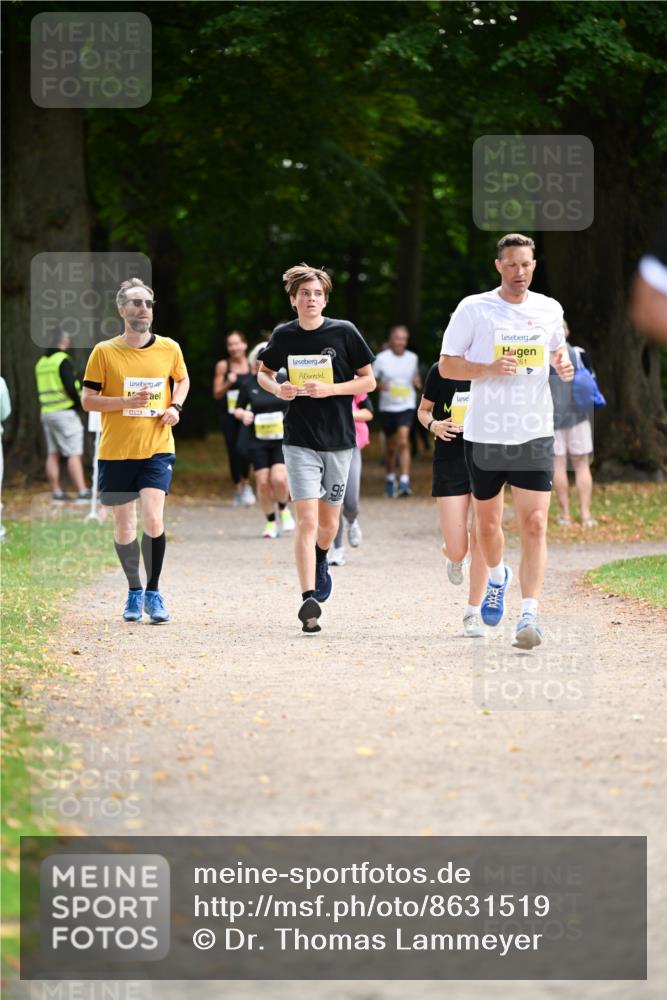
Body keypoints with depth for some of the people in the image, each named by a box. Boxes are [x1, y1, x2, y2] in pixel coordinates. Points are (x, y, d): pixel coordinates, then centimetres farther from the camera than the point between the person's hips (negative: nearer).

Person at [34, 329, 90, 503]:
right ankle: (82, 493, -13)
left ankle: (56, 493, 8)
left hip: (47, 413, 8)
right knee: (74, 455, -9)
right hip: (66, 413, -8)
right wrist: (80, 404, -5)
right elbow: (70, 386, -21)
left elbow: (42, 391, 15)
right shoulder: (63, 360, -13)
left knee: (53, 455, 8)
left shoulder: (41, 363, 13)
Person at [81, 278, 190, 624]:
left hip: (157, 449, 0)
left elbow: (182, 379, 22)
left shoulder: (169, 348, 2)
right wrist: (127, 402, -17)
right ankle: (134, 592, 27)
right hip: (115, 452, 0)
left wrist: (175, 406, 2)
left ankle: (153, 592, 0)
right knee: (123, 526, 7)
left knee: (153, 519, -16)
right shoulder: (104, 352, -4)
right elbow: (88, 399, -2)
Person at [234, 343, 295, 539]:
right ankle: (270, 522, 16)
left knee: (279, 478, -16)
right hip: (258, 441, 1)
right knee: (263, 482, -2)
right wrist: (243, 414, -11)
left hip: (283, 439, -1)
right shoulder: (249, 384, 2)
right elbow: (238, 409, 11)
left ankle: (284, 509, 14)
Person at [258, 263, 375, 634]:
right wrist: (277, 388, -4)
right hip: (300, 441, -1)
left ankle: (321, 559, 48)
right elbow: (264, 372, 18)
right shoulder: (284, 336, 1)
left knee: (329, 522, 13)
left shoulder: (344, 332, -4)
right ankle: (309, 600, -20)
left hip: (339, 439, 1)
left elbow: (368, 381, 0)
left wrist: (330, 389, -15)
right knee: (307, 520, -14)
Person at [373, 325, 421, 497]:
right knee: (391, 447, 10)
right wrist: (379, 385, -19)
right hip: (387, 406, 0)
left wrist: (417, 382, -3)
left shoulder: (412, 358, 4)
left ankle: (404, 482, -23)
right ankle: (390, 479, 32)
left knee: (403, 442, -19)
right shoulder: (382, 358, -4)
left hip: (406, 406, 0)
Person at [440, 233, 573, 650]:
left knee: (534, 525, -12)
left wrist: (563, 362, -1)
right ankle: (498, 577, 44)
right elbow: (447, 365, -1)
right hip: (484, 434, 0)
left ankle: (529, 614, -14)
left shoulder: (550, 310, 6)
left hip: (535, 434, 0)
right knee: (488, 522, 13)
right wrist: (490, 368, -18)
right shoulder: (473, 309, -3)